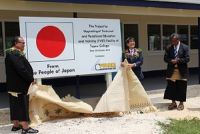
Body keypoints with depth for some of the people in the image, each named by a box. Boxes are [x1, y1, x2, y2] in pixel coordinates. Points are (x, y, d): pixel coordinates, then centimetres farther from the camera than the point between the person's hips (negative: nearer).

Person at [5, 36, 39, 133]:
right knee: (22, 105, -9)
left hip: (14, 85, 11)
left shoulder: (13, 54, 17)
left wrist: (29, 79, 12)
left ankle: (16, 125, 23)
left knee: (15, 105, 14)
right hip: (18, 85, -11)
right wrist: (31, 79, -16)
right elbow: (21, 69, -25)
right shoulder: (15, 54, -17)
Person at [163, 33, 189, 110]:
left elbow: (187, 59, -8)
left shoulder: (185, 47, -5)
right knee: (171, 87, 7)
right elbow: (165, 58, 2)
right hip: (171, 70, 3)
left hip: (181, 71, -2)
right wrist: (171, 61, -18)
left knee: (181, 88, 5)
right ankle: (173, 102, 21)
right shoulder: (168, 48, 2)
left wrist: (178, 60, -22)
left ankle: (181, 103, 19)